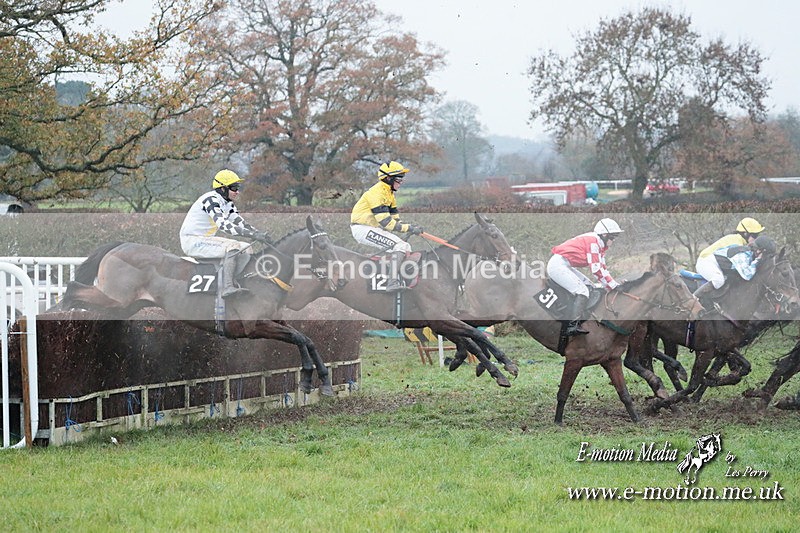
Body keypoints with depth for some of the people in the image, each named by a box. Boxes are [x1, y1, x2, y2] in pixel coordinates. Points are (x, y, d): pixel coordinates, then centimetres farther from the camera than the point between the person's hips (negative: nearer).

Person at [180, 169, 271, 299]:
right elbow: (223, 225, -33)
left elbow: (240, 223, 7)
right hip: (193, 241, -10)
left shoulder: (227, 204, 11)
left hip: (207, 239, 10)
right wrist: (253, 235, -39)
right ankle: (227, 288, -34)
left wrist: (259, 234, -11)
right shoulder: (211, 199, -20)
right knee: (232, 247, -27)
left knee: (245, 250, 2)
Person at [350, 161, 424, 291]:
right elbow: (386, 223, -25)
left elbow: (395, 220, 11)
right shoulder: (377, 193, -19)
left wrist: (411, 227, -8)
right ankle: (393, 283, -28)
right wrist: (409, 228, -24)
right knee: (399, 245, -22)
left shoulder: (389, 193, 14)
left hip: (374, 229, 10)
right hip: (362, 230, -10)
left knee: (405, 247, 8)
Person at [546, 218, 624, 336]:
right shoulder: (593, 240, -15)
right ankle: (572, 326, -20)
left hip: (564, 266, 11)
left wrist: (615, 285, 11)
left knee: (588, 286, 13)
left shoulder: (599, 245, 18)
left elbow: (602, 268, 20)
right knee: (583, 292, -17)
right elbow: (596, 269, -18)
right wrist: (614, 286, -14)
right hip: (558, 265, -11)